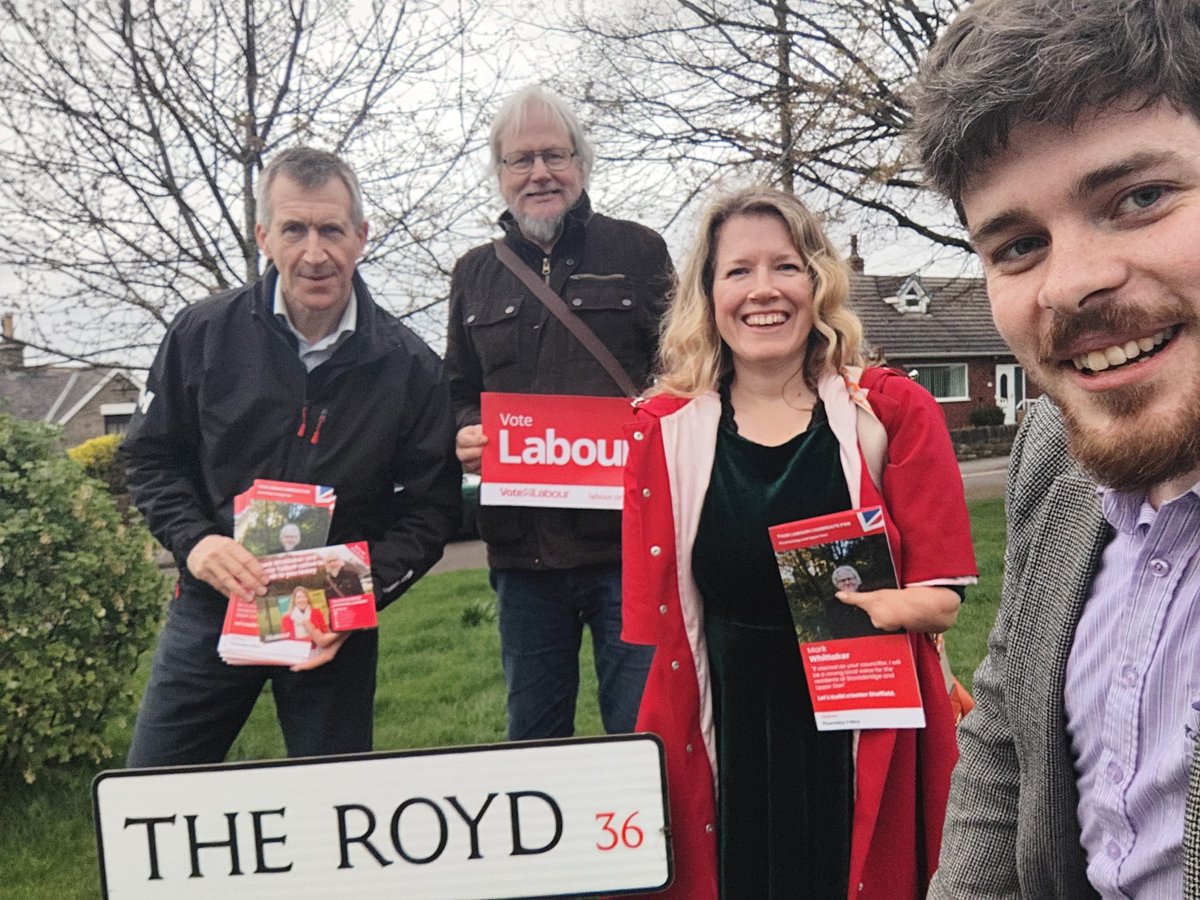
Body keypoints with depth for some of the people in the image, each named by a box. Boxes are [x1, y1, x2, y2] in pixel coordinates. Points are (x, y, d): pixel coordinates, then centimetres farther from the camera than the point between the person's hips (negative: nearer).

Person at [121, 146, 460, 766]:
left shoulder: (408, 367, -8)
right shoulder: (203, 333, -6)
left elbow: (431, 507, -4)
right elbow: (150, 455, 5)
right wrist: (194, 540, -14)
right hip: (210, 605, 1)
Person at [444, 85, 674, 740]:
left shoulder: (636, 252, 6)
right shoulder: (475, 275, 16)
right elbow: (458, 393, 20)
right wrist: (465, 436, -2)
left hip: (628, 542, -3)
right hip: (521, 547, 4)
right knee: (532, 736, 16)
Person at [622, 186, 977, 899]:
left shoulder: (893, 412, -4)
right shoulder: (666, 428, -1)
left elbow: (942, 594, -7)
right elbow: (656, 617, 4)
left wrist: (859, 606, -25)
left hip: (868, 742, 0)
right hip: (723, 742, 1)